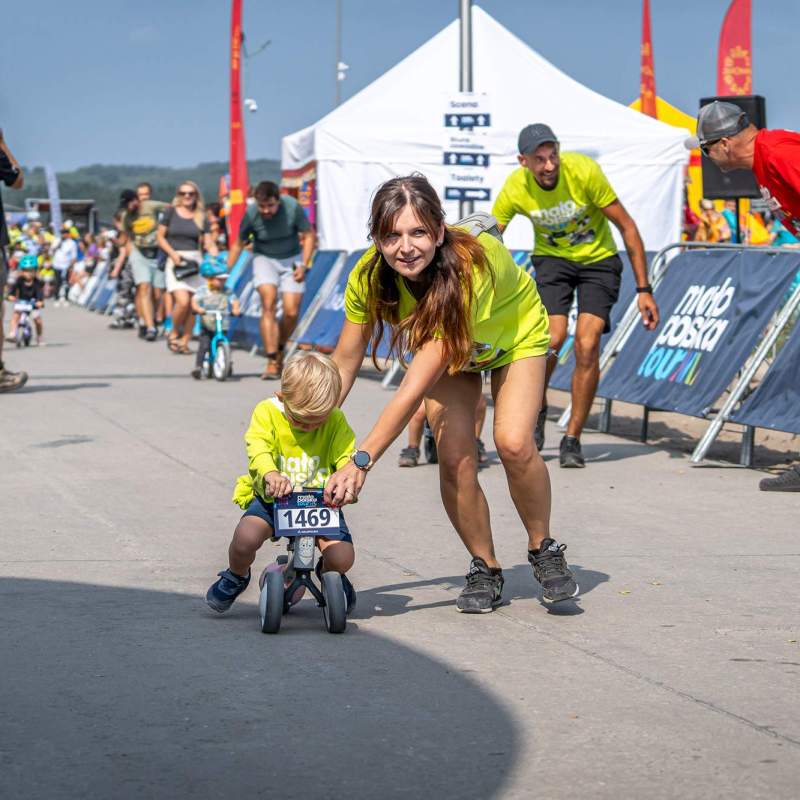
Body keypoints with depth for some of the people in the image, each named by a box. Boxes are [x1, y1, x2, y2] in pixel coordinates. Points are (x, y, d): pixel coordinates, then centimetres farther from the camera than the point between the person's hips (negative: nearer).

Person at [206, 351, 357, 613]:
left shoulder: (336, 421, -5)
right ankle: (236, 577, 9)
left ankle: (329, 575, 23)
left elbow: (347, 457, -13)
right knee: (245, 538, -29)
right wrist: (270, 474, -47)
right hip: (271, 498, -1)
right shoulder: (267, 412, -10)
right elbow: (258, 449, -25)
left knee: (342, 557, -18)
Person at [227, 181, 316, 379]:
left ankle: (280, 350, 21)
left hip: (291, 259, 1)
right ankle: (271, 361, -24)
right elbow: (238, 244, -1)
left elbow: (309, 235, -5)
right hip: (264, 259, -1)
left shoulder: (292, 207, -19)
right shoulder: (251, 214, -17)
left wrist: (303, 265, -13)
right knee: (269, 303, -21)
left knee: (291, 312, -8)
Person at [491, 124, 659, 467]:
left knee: (587, 346, -16)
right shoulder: (515, 188, -19)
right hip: (552, 258, 1)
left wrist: (643, 290, -16)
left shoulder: (584, 171, -25)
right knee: (552, 338, -22)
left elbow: (627, 227, -16)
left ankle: (572, 440, -2)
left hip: (598, 259, -1)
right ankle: (537, 409, 8)